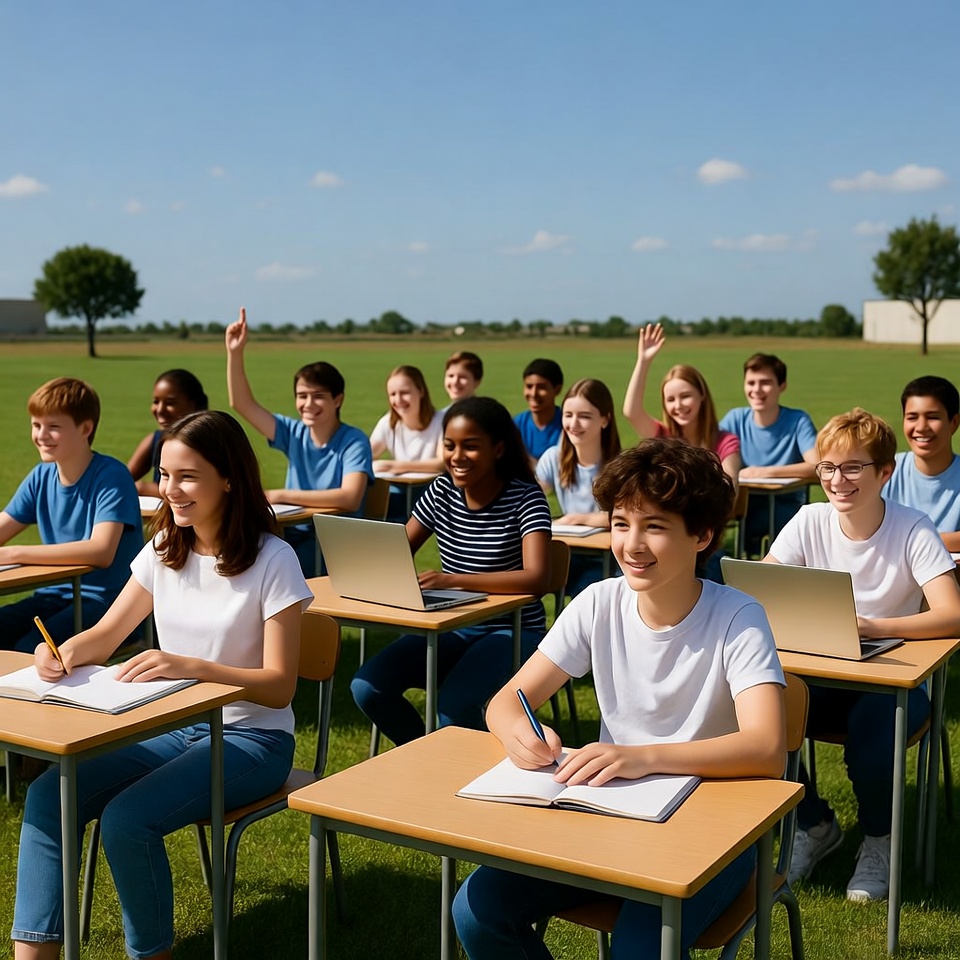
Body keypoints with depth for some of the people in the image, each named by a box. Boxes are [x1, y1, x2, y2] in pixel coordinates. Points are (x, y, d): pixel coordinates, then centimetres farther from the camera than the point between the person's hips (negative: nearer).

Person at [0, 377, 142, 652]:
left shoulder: (111, 476, -15)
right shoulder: (40, 477, 5)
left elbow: (101, 552, -27)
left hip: (109, 599, -6)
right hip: (57, 595, 7)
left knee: (27, 650, -28)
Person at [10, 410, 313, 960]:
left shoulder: (272, 560, -15)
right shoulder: (164, 550, 4)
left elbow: (279, 686, -16)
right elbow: (106, 636, 8)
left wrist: (189, 666, -31)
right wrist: (65, 652, -17)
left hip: (252, 739, -6)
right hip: (173, 728, 6)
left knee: (127, 819, -27)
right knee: (47, 797, -14)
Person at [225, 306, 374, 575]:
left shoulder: (354, 442, -10)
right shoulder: (294, 433, 6)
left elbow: (350, 499, -24)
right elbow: (242, 403, 8)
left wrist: (283, 496, -22)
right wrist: (235, 353, -4)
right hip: (295, 534, 5)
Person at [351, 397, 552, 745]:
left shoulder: (525, 498, -14)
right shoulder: (442, 491, 2)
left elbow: (537, 578, -27)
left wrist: (452, 579, -38)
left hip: (512, 630, -5)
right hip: (451, 626, 5)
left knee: (453, 704, -32)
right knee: (367, 688, -15)